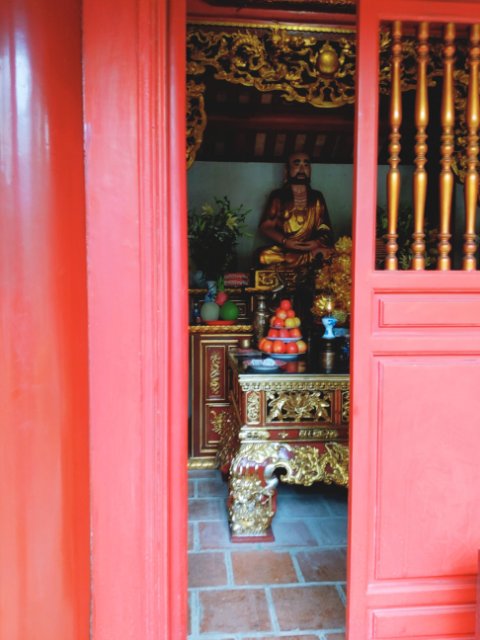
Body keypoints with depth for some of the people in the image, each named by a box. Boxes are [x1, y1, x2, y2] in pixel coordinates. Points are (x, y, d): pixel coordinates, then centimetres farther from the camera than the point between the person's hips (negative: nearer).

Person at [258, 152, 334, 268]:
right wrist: (284, 241, -16)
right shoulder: (278, 196, 6)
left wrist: (318, 242, -15)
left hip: (311, 248, 1)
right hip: (283, 249, -1)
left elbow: (326, 229, 8)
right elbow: (265, 226, 1)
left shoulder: (317, 197, 12)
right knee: (265, 256, -32)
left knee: (329, 254, -30)